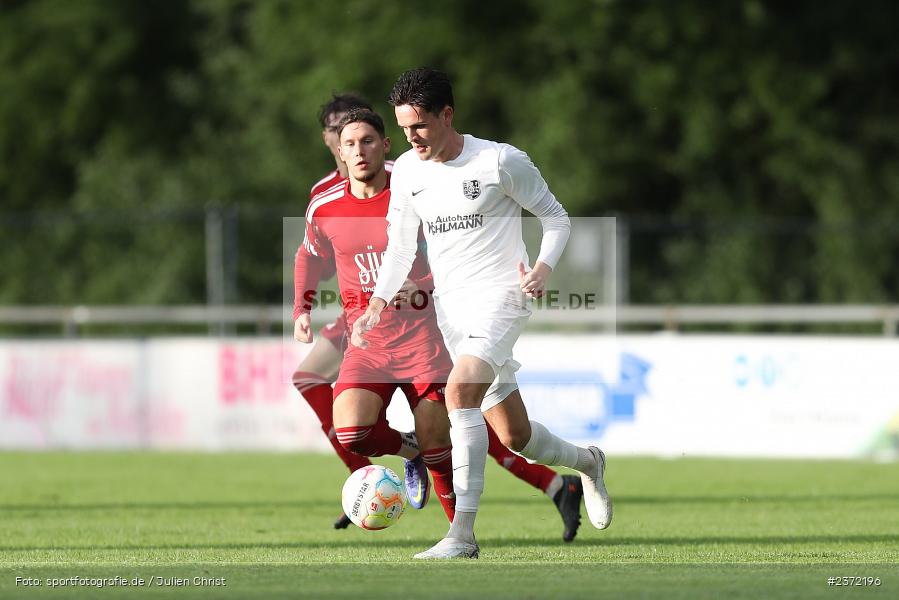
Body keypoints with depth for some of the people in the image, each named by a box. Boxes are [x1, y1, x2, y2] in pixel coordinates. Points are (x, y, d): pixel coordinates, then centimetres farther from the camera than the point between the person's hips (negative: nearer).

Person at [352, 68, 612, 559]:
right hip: (449, 307, 6)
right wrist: (378, 303, -1)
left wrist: (544, 267, -17)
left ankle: (462, 534, -31)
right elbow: (400, 247, 14)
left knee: (460, 390, -30)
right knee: (516, 437, 8)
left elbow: (555, 218, 0)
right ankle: (587, 462, 41)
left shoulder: (502, 161, -9)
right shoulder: (406, 171, 5)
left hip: (500, 297, -6)